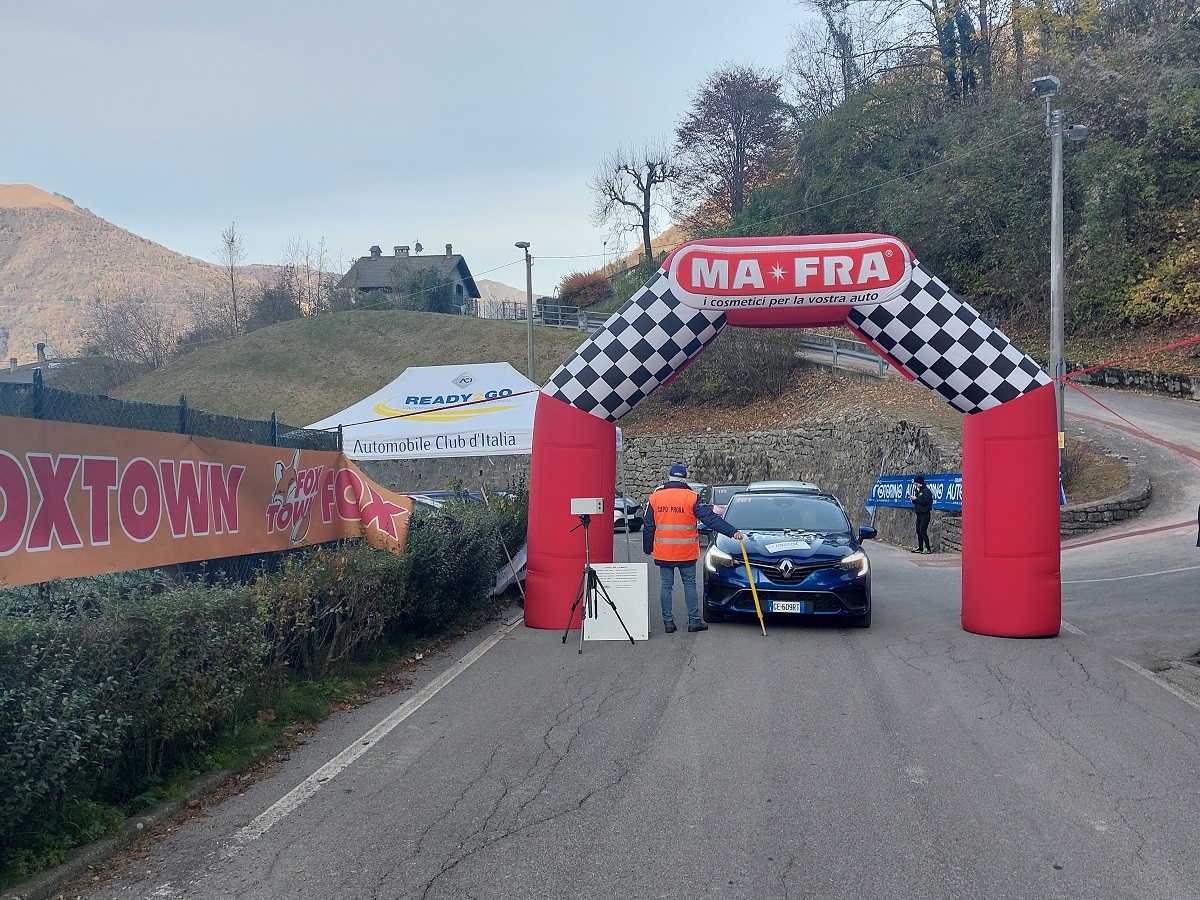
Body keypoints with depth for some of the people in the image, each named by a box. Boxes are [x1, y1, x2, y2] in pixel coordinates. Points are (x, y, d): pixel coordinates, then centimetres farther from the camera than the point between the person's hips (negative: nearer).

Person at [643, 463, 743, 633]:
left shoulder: (655, 498, 1)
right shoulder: (692, 498, -8)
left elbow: (648, 527, 6)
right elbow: (711, 519, -13)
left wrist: (647, 548, 16)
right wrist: (732, 532, -13)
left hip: (663, 553, 2)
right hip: (686, 553, -2)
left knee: (665, 586, 8)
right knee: (689, 585, 9)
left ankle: (668, 622, 10)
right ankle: (694, 620, 10)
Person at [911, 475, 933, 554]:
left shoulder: (926, 491, -10)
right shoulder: (917, 491, 17)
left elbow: (926, 501, -20)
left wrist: (916, 499, -17)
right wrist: (913, 499, 1)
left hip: (925, 514, -9)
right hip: (919, 514, 9)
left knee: (923, 531, -13)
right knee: (918, 530, 9)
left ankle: (928, 549, -10)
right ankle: (920, 548, 16)